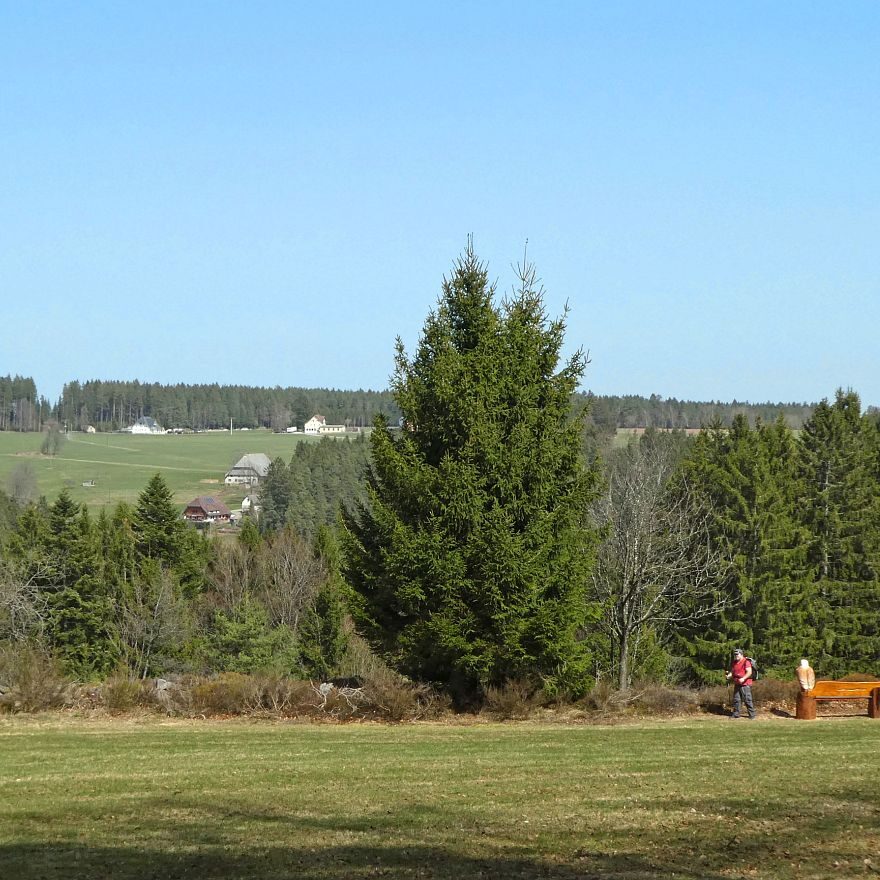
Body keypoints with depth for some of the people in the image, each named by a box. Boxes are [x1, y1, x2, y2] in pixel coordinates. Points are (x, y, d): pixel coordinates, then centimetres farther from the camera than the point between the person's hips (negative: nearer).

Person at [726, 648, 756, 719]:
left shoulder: (746, 662, -11)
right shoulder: (734, 663, 14)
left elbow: (749, 672, -18)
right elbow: (732, 671, 20)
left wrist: (743, 678, -30)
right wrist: (729, 675, -2)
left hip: (745, 684, -8)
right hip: (737, 684, 8)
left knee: (747, 699, -7)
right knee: (736, 699, 8)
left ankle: (752, 714, -2)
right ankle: (736, 714, 14)